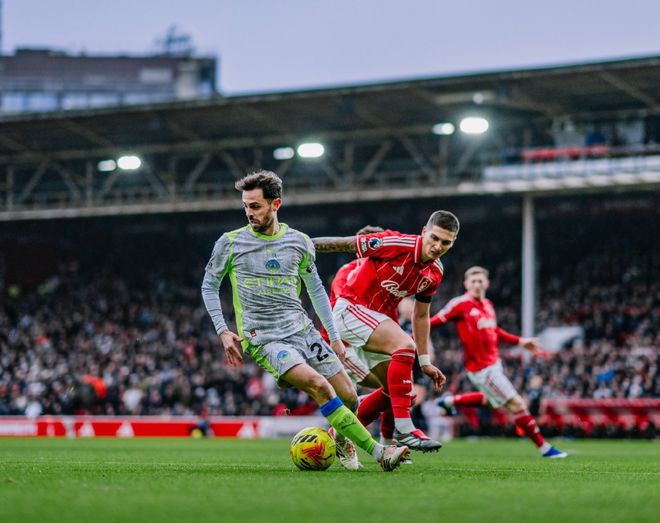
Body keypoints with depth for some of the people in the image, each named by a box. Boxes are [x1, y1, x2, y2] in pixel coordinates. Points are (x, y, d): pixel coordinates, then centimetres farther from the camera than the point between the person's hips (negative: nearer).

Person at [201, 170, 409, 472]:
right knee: (318, 385, -27)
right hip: (262, 339, -4)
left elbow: (315, 289, 18)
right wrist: (222, 332, 1)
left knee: (348, 397, -4)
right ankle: (377, 452, -26)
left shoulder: (299, 242, 7)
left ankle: (342, 437, 33)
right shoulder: (230, 243, 0)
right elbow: (209, 286, 11)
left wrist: (334, 337, 16)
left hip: (302, 329, 4)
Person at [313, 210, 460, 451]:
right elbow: (343, 244, -14)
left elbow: (420, 316, 13)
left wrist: (425, 362, 11)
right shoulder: (397, 244, -21)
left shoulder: (435, 273, 1)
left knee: (397, 389, 9)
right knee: (404, 345, -30)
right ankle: (403, 428, -32)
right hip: (351, 308, -9)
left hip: (381, 319, 9)